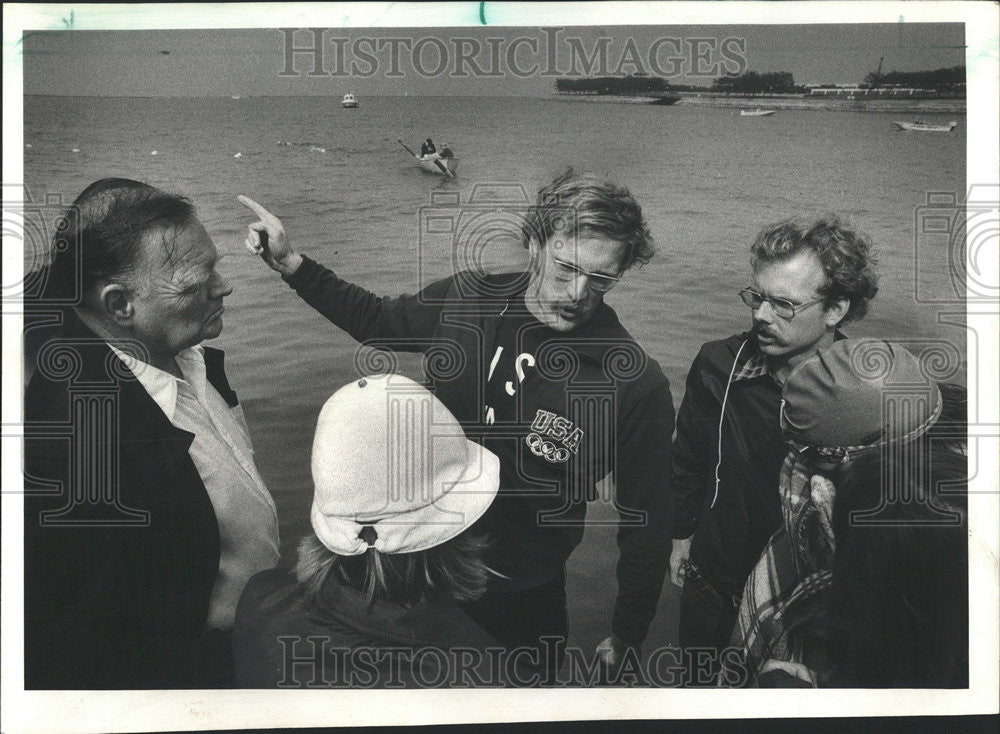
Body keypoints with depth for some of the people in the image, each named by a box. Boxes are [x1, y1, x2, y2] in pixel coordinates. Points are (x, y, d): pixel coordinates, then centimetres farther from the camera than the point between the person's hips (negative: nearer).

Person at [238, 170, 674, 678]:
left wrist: (626, 639, -5)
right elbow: (379, 322, 11)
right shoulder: (464, 300, -9)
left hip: (520, 599, -3)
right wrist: (291, 264, 6)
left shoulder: (638, 387, -20)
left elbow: (646, 524, -11)